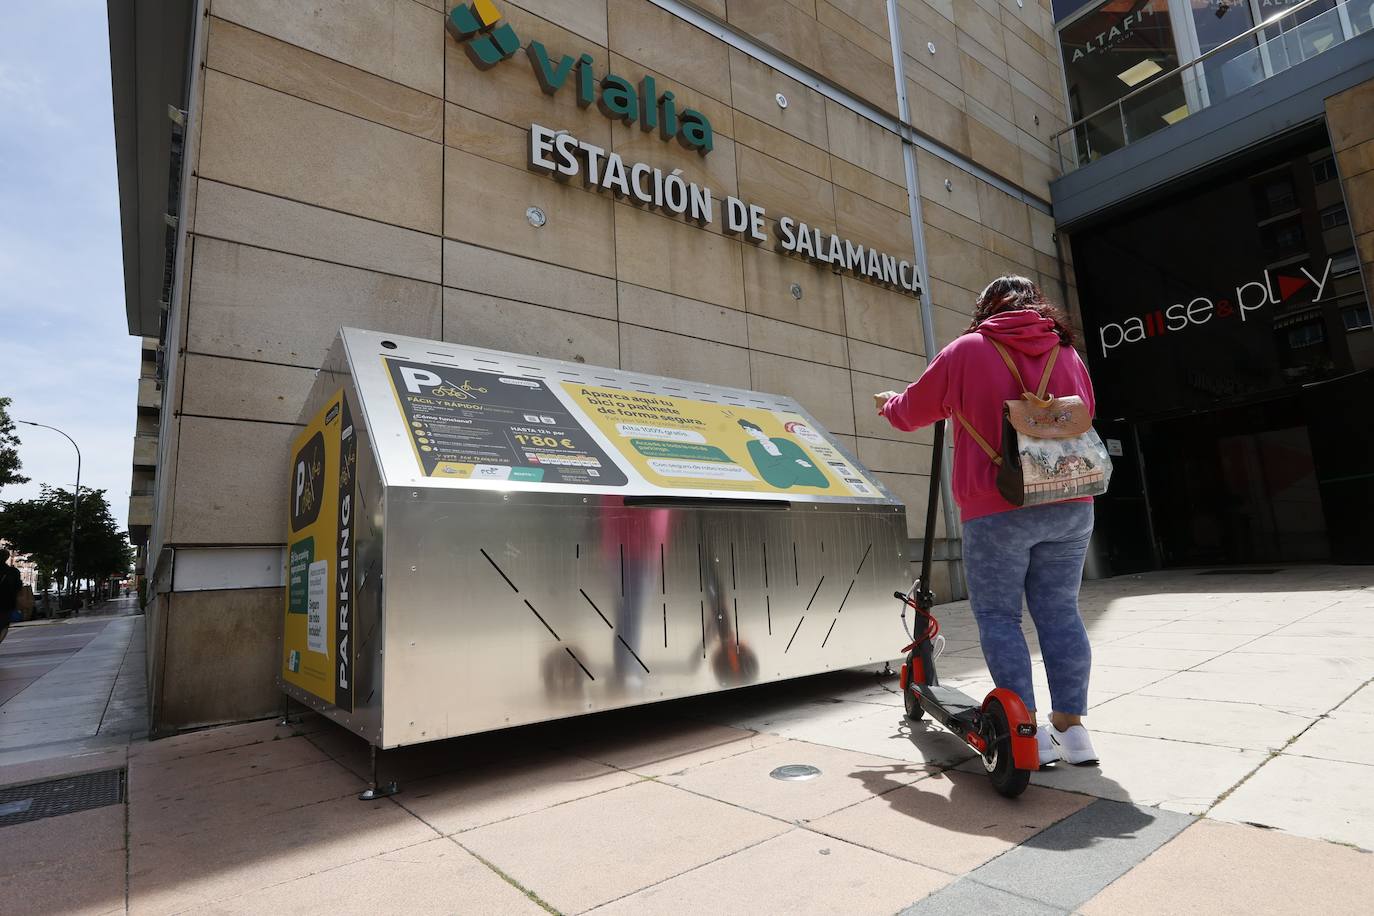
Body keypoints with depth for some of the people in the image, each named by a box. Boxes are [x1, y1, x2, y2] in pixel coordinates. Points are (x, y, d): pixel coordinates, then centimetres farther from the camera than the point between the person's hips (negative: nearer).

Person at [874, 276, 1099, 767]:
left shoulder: (965, 351, -1)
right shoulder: (1067, 354, 14)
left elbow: (911, 412, 9)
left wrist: (889, 403, 31)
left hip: (997, 510, -5)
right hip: (1070, 507, 5)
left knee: (998, 616, 3)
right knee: (1059, 612, 11)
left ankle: (1028, 731, 3)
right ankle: (1071, 726, 16)